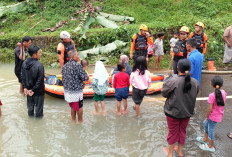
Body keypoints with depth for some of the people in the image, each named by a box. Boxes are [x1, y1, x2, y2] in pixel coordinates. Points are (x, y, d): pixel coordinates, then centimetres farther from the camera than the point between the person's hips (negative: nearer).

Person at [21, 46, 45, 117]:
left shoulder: (24, 63, -4)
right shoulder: (39, 65, -23)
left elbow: (23, 77, 1)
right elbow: (40, 80, -22)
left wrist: (25, 87, 3)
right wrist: (33, 90, -14)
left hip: (28, 89, 6)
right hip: (38, 91, -6)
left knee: (30, 105, 23)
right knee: (38, 106, 13)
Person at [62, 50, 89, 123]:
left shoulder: (64, 66, 6)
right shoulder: (78, 65, -17)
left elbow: (63, 78, 12)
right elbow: (85, 78, -18)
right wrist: (87, 77, 3)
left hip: (67, 91, 7)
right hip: (76, 91, -7)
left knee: (72, 107, 21)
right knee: (79, 107, 12)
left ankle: (73, 120, 32)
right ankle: (80, 121, 26)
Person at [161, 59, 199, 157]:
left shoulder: (173, 81, -26)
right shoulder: (195, 82, -10)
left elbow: (164, 93, -13)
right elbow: (194, 95, 5)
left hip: (173, 111, -4)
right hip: (187, 112, 4)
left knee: (173, 132, 14)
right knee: (182, 131, 22)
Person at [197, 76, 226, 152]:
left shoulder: (212, 95, -27)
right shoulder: (223, 92, -7)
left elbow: (210, 109, -23)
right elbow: (222, 103, 5)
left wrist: (206, 116, -8)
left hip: (213, 116, -8)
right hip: (220, 115, 8)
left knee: (211, 130, 12)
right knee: (205, 123, 27)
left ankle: (210, 146, 31)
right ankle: (205, 139, 45)